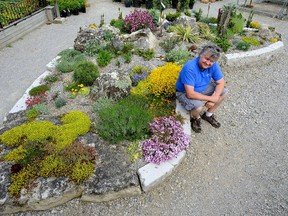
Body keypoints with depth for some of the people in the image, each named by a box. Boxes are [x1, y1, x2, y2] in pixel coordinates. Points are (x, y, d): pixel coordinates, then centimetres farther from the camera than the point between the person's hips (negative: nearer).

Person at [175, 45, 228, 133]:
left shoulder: (214, 65, -16)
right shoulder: (190, 68, -34)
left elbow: (221, 83, -7)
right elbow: (190, 94, -36)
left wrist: (214, 98, -24)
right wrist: (210, 98, -27)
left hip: (203, 88, 7)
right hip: (185, 92, -6)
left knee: (224, 92, -3)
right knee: (198, 106, -32)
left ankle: (208, 115, 17)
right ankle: (195, 118, 7)